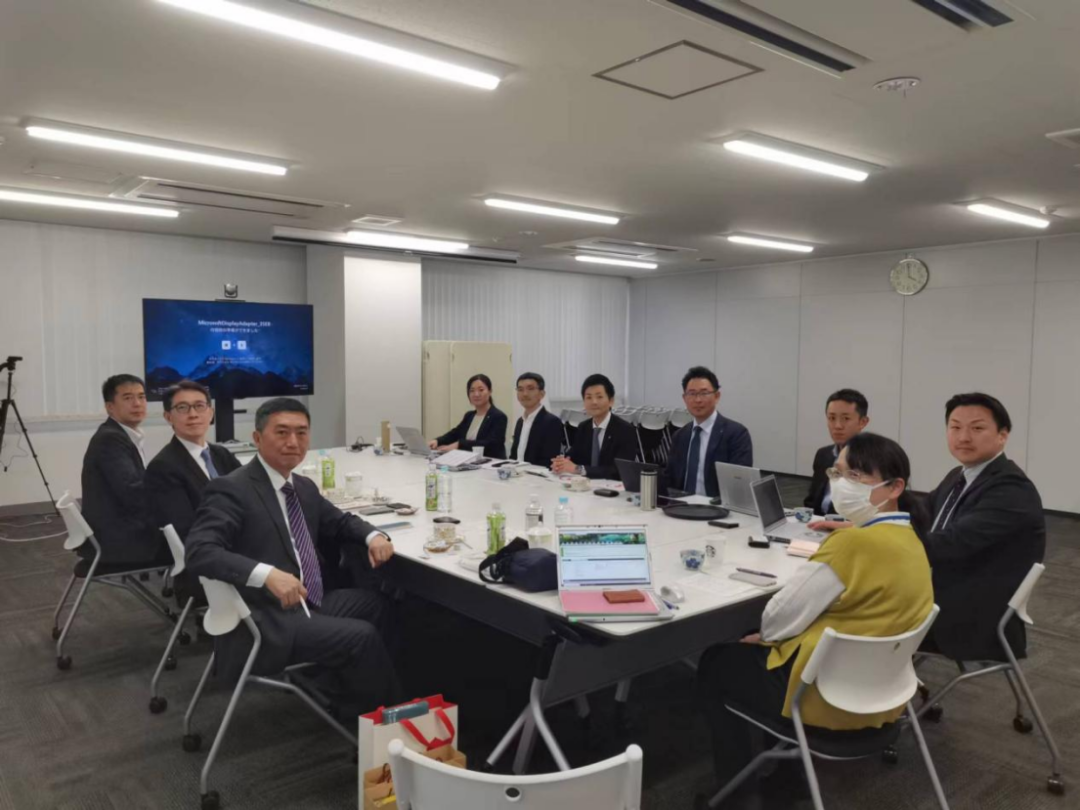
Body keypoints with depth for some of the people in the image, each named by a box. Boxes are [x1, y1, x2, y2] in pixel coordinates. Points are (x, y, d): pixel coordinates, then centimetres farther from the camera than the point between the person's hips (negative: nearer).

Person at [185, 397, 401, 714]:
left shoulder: (305, 487, 11)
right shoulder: (231, 490, -13)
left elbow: (339, 522, 25)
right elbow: (198, 552, -25)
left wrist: (373, 536, 2)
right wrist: (267, 574, -38)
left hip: (311, 604, 9)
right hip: (265, 622, -9)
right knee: (361, 636, -21)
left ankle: (352, 695, 23)